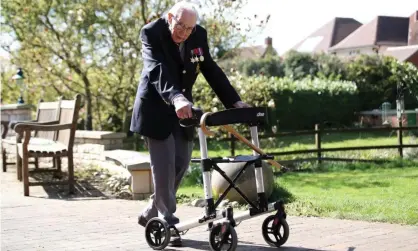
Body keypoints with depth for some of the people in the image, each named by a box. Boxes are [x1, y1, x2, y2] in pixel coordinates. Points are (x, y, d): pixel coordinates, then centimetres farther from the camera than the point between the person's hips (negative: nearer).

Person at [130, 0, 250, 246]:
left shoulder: (199, 35, -2)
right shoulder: (152, 32, -18)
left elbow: (211, 70, 0)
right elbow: (158, 70, -33)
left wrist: (234, 101, -9)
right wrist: (175, 97, -50)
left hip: (182, 108, 6)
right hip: (156, 109, -6)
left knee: (181, 164, 7)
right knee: (164, 166, -6)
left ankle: (151, 214, 23)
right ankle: (168, 223, 3)